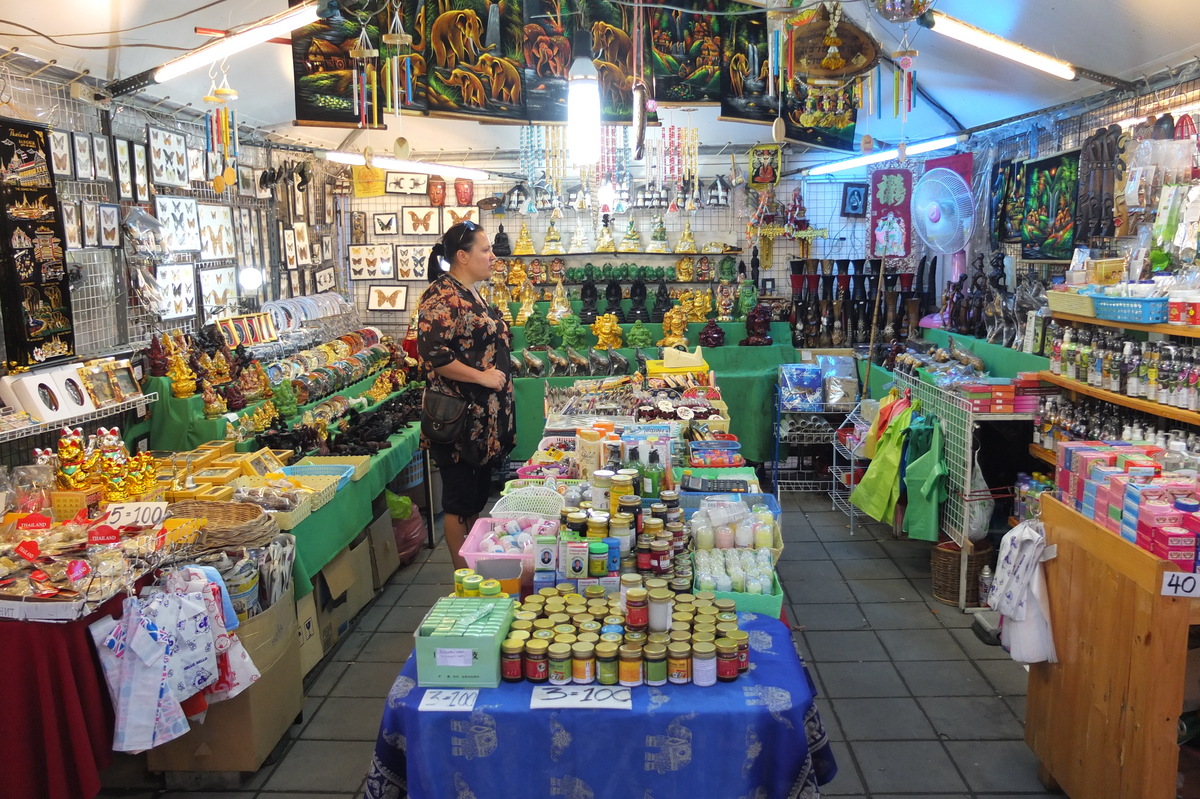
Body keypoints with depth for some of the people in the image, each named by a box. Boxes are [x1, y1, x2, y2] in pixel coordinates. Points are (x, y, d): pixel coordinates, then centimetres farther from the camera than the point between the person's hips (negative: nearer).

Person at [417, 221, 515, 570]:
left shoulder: (471, 294, 15)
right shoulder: (442, 298, -16)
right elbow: (433, 353, -25)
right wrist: (481, 376, -21)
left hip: (485, 418, 10)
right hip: (461, 419, -10)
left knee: (478, 494, 17)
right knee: (460, 500, 2)